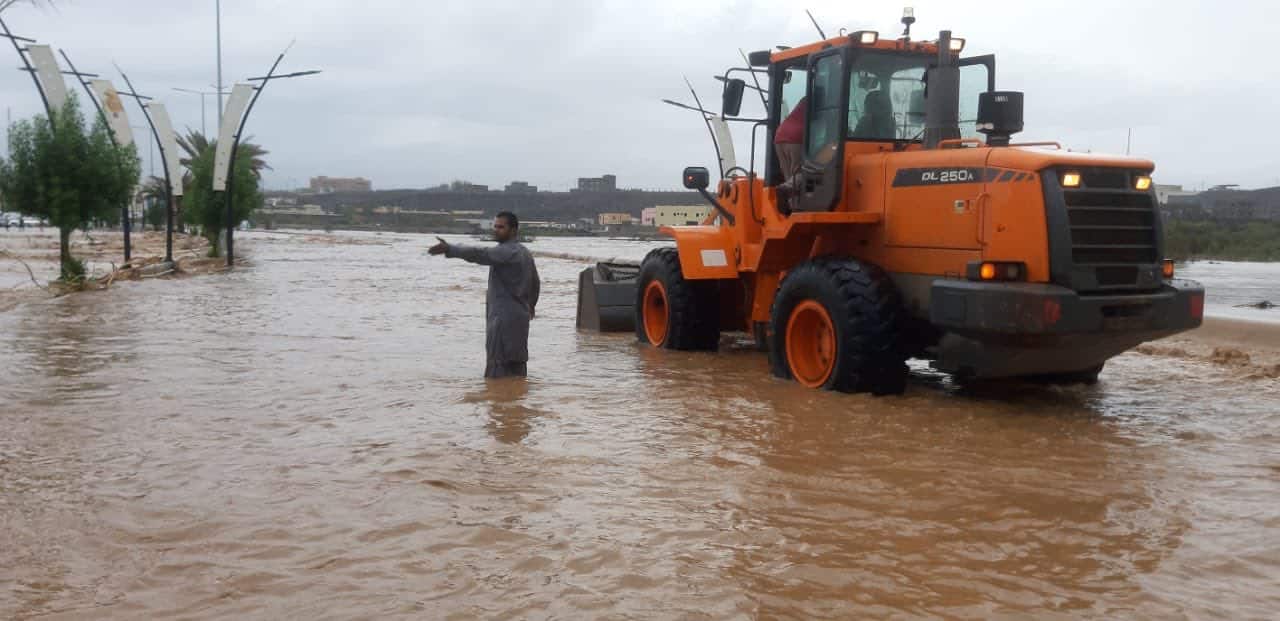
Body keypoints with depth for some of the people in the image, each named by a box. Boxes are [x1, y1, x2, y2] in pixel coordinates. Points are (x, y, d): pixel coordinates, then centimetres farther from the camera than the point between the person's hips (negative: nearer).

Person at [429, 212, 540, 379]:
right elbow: (536, 283, 28)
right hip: (520, 318, 10)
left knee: (498, 370, -10)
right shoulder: (525, 253, 17)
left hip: (504, 317, -10)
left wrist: (449, 249, -38)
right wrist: (530, 305, 44)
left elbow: (479, 254, -29)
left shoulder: (507, 252, -14)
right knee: (517, 366, 13)